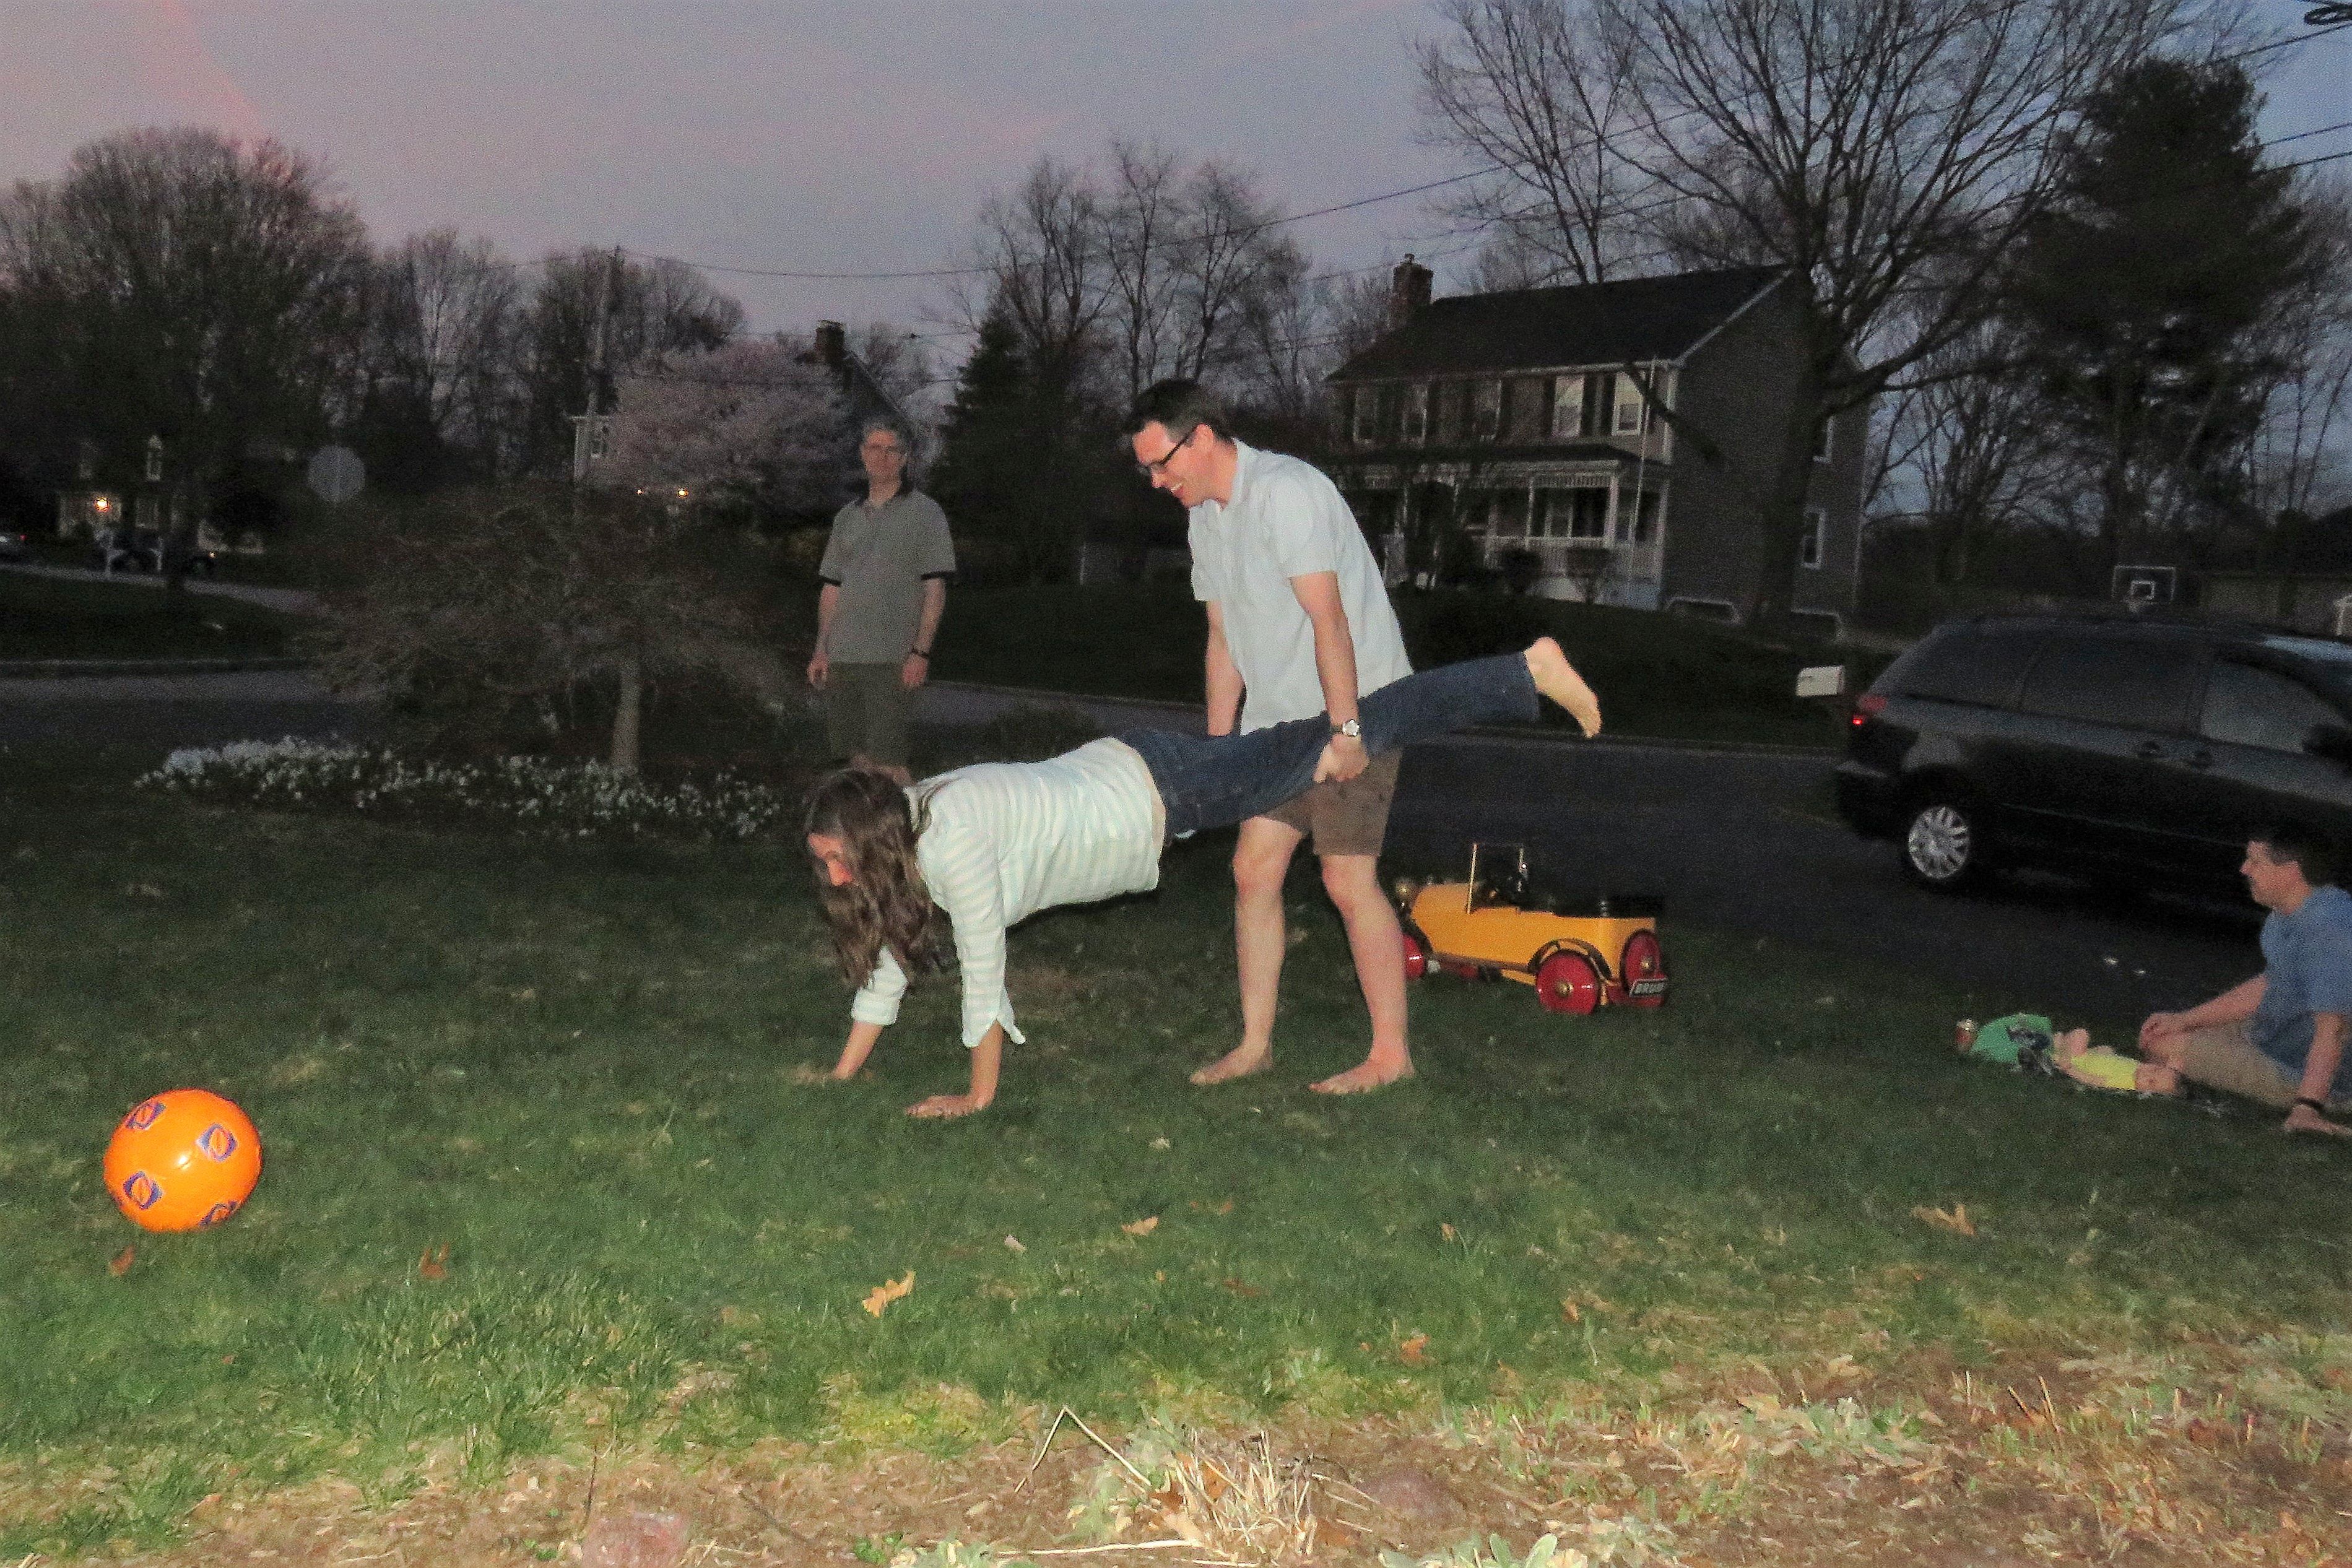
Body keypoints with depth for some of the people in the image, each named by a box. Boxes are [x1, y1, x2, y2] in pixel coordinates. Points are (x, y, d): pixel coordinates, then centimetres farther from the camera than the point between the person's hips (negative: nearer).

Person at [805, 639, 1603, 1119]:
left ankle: (1530, 671, 14)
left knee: (1351, 739, 2)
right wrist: (841, 1077, 7)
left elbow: (984, 973, -25)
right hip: (1117, 775, 7)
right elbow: (885, 962, 5)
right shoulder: (895, 830, -5)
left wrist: (977, 1098, -15)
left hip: (1158, 792, -7)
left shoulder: (952, 840, -30)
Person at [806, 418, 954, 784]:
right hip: (843, 657, 6)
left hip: (893, 658, -6)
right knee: (857, 756, 8)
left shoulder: (924, 513, 0)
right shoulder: (847, 517, 16)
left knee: (886, 759, -11)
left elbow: (935, 589, -6)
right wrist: (821, 649, 11)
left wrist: (920, 652, -14)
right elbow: (831, 589, 19)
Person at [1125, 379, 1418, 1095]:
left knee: (1349, 879, -8)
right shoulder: (1207, 518, 11)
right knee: (1254, 868, 6)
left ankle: (1390, 1054, 3)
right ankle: (1255, 1044, 15)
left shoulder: (1284, 491, -18)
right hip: (1279, 719, 9)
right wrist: (1216, 744, 15)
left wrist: (1344, 729, -25)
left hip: (1355, 713, -9)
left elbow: (1329, 620, -23)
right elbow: (1224, 640, 16)